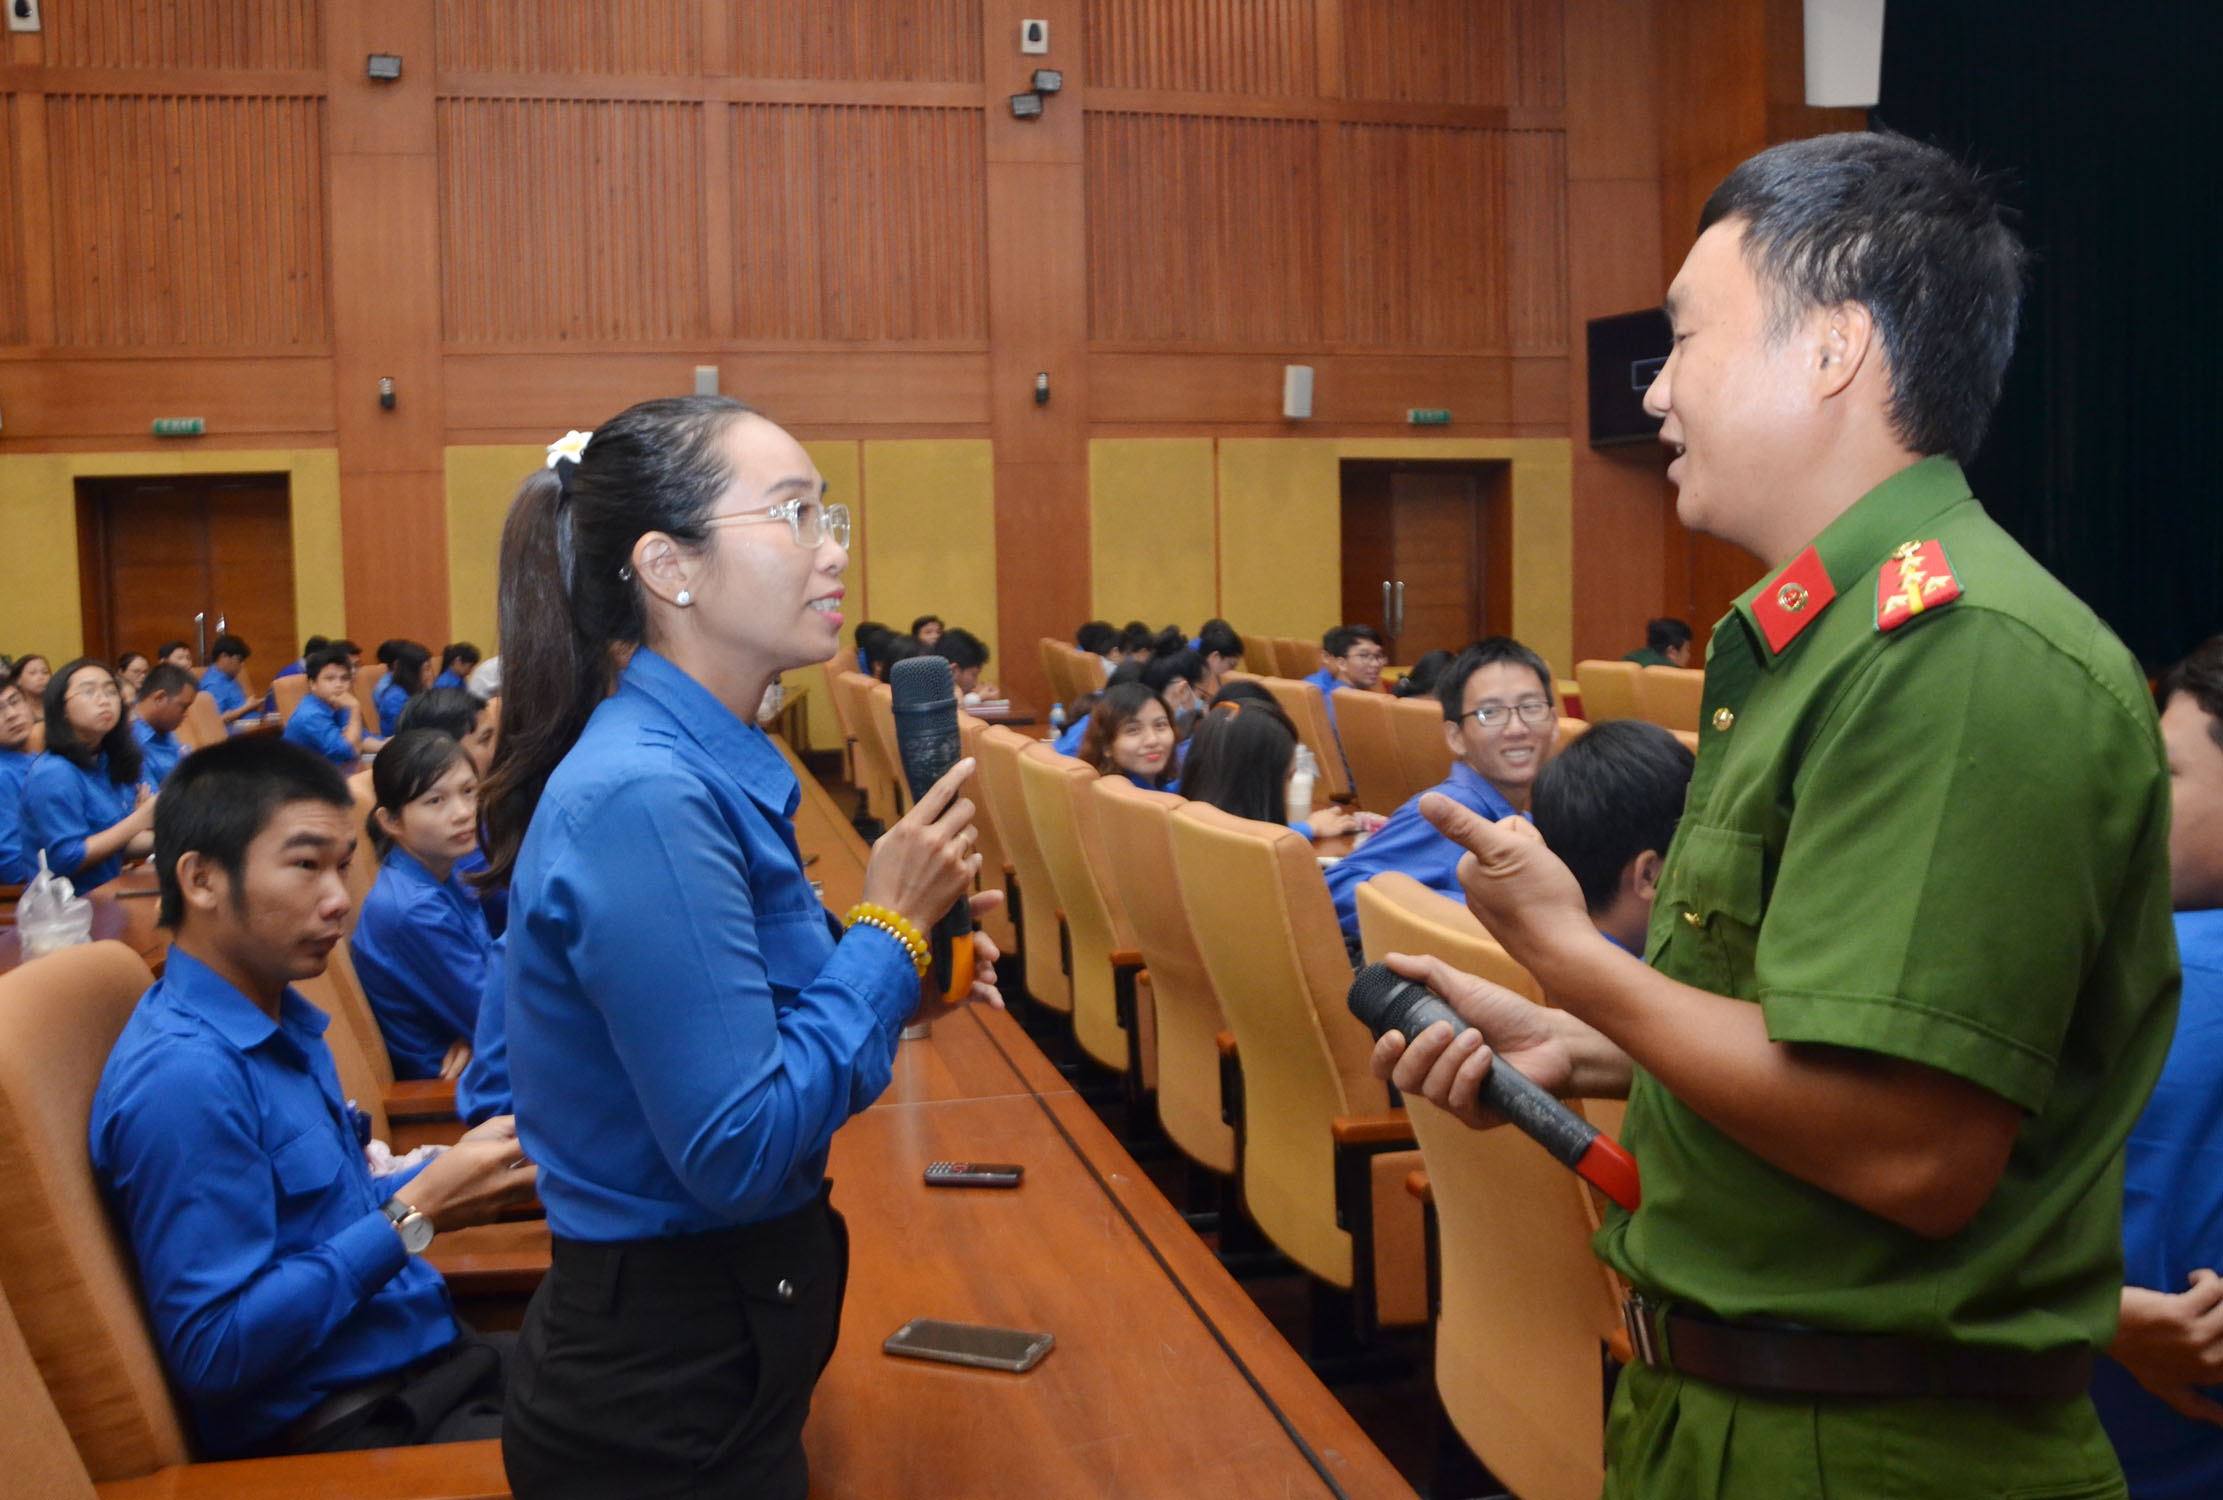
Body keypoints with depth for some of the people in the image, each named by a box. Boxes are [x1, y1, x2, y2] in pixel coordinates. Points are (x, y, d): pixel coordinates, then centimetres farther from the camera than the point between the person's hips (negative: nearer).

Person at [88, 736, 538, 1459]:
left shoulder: (282, 1021, 10)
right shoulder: (184, 1076, -20)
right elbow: (212, 1351, -21)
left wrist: (451, 1170, 3)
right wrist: (413, 1216, -19)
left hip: (434, 1365, 9)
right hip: (346, 1427, -9)